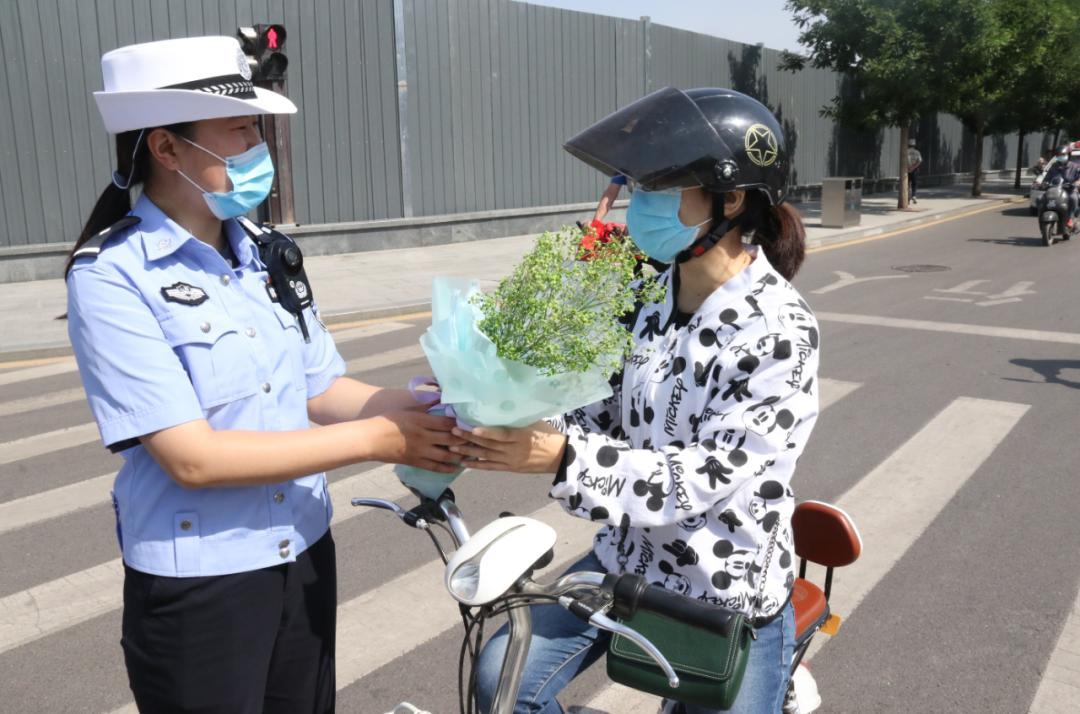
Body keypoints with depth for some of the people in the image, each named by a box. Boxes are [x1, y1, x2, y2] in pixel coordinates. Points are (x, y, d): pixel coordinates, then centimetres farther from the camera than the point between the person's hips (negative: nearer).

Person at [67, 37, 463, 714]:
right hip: (198, 588, -5)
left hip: (306, 558, 6)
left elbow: (321, 390, 4)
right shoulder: (112, 277, -16)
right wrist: (378, 438, -21)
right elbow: (193, 457, -21)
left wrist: (436, 409, -11)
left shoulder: (267, 255, 1)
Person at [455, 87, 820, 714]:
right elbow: (614, 411, 3)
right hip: (629, 559, 6)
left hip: (732, 592, -5)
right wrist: (520, 431, -15)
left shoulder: (780, 330, -23)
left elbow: (710, 477, -26)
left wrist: (564, 457, -36)